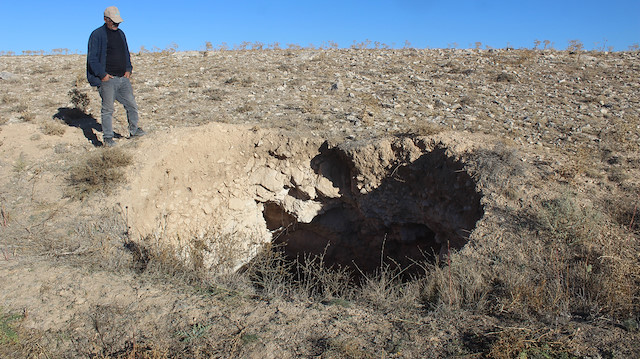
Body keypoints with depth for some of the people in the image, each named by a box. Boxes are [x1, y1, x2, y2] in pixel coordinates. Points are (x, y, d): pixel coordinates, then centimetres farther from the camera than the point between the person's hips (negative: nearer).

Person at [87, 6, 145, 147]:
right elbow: (92, 58, -8)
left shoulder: (121, 34, 17)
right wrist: (102, 75, -14)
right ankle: (108, 138, 8)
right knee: (108, 110, -1)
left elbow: (126, 54, 25)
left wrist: (128, 70, 10)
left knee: (132, 105, 9)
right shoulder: (97, 35, -5)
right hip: (107, 79, -6)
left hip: (123, 78, 6)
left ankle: (133, 131, 25)